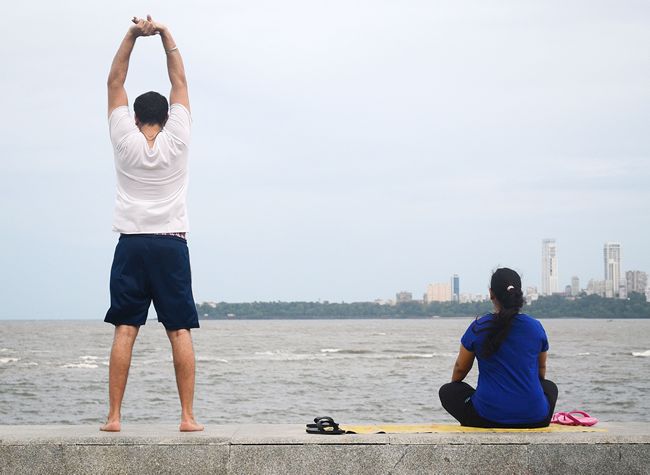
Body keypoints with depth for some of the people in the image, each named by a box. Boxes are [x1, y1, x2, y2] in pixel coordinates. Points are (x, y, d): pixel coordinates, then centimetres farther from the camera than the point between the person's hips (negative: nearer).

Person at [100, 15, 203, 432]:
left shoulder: (125, 141, 1)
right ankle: (188, 416, -3)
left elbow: (115, 82, 6)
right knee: (180, 331, -1)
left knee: (125, 331, -1)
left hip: (132, 245, 0)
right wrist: (165, 35, 8)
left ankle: (114, 416, -3)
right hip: (171, 245, 0)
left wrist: (132, 36, 4)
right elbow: (179, 81, 7)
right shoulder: (176, 141, 0)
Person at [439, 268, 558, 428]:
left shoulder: (478, 328, -4)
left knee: (447, 391, 24)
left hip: (489, 418, -2)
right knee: (550, 386, 36)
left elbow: (460, 368, 12)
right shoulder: (536, 327, 1)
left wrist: (453, 386, 36)